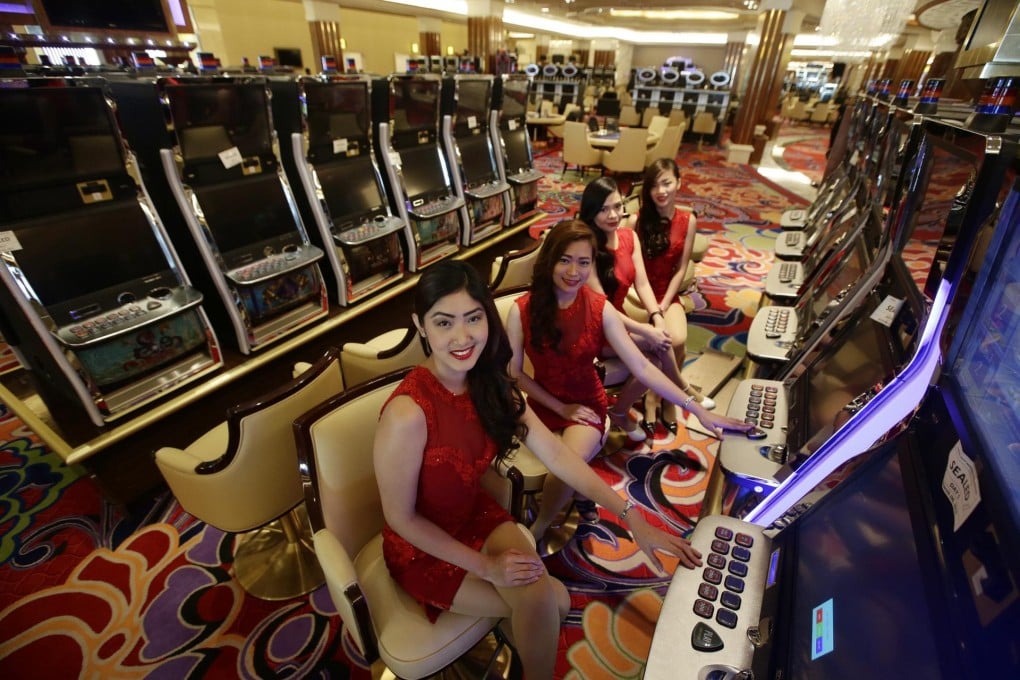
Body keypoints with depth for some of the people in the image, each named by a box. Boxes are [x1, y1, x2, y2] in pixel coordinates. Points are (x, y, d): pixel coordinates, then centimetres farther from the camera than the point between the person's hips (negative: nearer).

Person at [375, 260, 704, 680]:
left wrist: (632, 519, -13)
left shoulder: (490, 384, -12)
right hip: (423, 547, -4)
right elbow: (401, 518, -19)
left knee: (542, 596, -14)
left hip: (477, 516, 5)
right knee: (550, 602, -11)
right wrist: (485, 565, -17)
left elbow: (556, 454, -10)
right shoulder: (408, 413, -33)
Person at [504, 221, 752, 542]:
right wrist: (561, 408, -8)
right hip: (543, 405, 1)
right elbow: (514, 372, -6)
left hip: (587, 405, -1)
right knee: (563, 468, -24)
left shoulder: (601, 309, -13)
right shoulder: (522, 310, -14)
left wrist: (699, 410, -20)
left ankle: (538, 530, 5)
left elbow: (642, 368, -15)